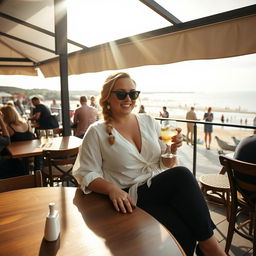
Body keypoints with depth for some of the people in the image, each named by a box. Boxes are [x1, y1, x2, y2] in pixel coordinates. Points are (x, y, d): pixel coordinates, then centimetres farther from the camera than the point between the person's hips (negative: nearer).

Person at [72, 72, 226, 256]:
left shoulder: (149, 122, 9)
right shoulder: (97, 132, -3)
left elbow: (166, 165, 13)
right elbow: (85, 174, -6)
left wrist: (172, 149, -10)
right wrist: (112, 188, -24)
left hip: (161, 188, 4)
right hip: (131, 198, -4)